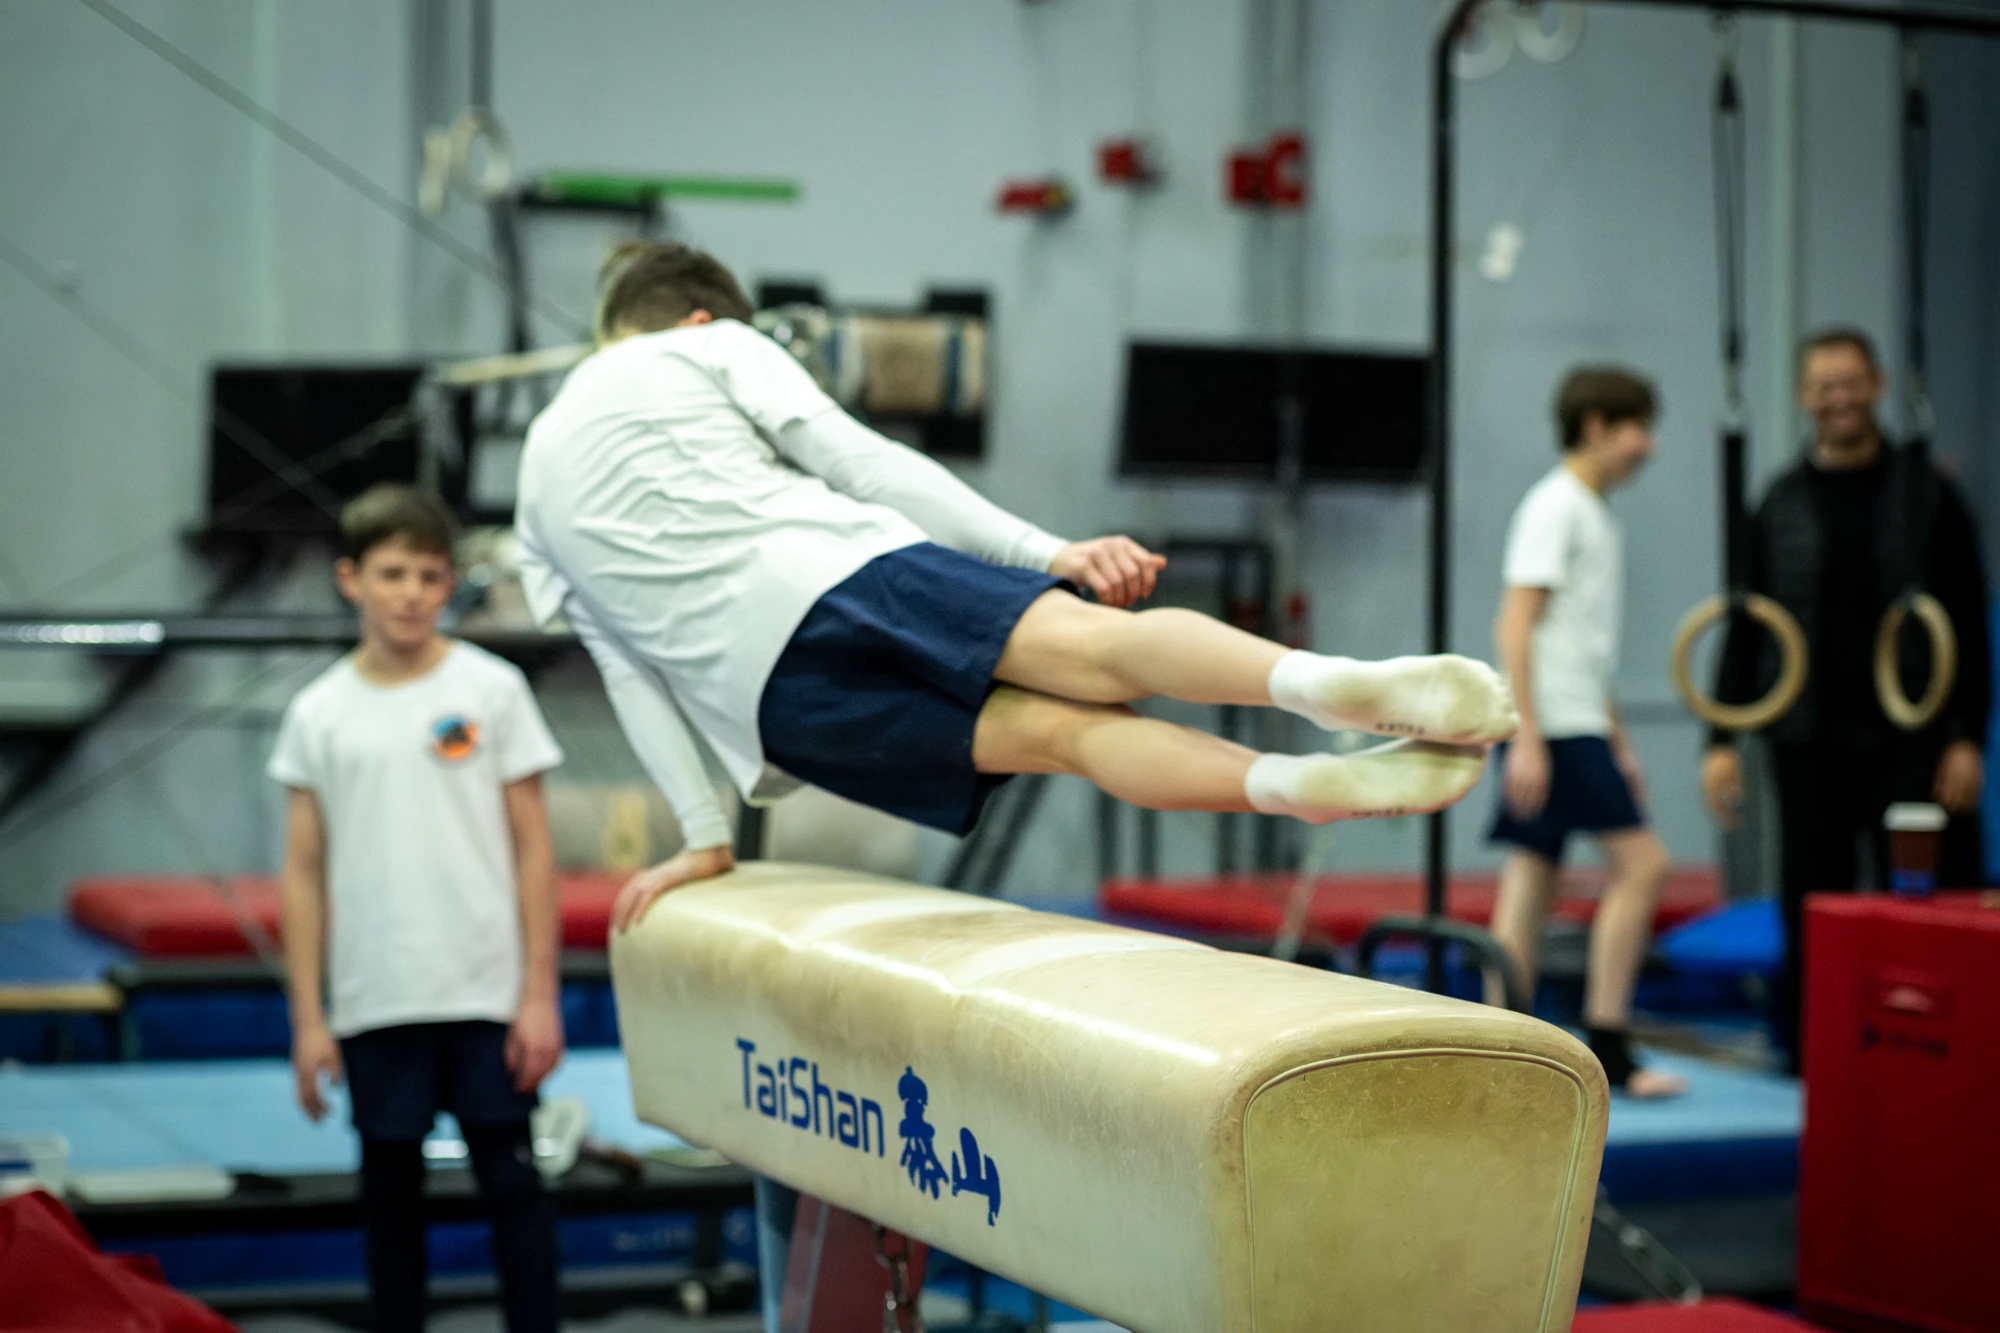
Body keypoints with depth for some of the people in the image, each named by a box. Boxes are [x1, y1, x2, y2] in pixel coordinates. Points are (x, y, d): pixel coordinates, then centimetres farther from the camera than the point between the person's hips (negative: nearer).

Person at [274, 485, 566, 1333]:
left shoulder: (491, 690, 1)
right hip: (373, 1004, 2)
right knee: (390, 1192, 9)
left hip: (486, 997, -2)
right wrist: (307, 1018, 2)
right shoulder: (319, 714, 5)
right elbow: (304, 872, 7)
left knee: (511, 1182, 1)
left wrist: (540, 994, -5)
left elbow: (532, 849, 1)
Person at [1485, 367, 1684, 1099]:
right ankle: (1606, 1044, -9)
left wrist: (1617, 741, 26)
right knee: (1641, 862, -12)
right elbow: (1515, 625, -15)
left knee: (1529, 886, 7)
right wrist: (1526, 737, -21)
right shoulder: (1554, 507, -8)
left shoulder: (1595, 516, 20)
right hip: (1554, 728, -9)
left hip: (1579, 727, 9)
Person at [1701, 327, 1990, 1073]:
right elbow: (1746, 630, 10)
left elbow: (1969, 625, 2)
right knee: (1814, 907, 4)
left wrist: (1968, 738, -6)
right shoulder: (1781, 506, 8)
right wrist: (1723, 739, 2)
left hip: (1909, 740, -2)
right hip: (1811, 744, 2)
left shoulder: (1927, 494, 3)